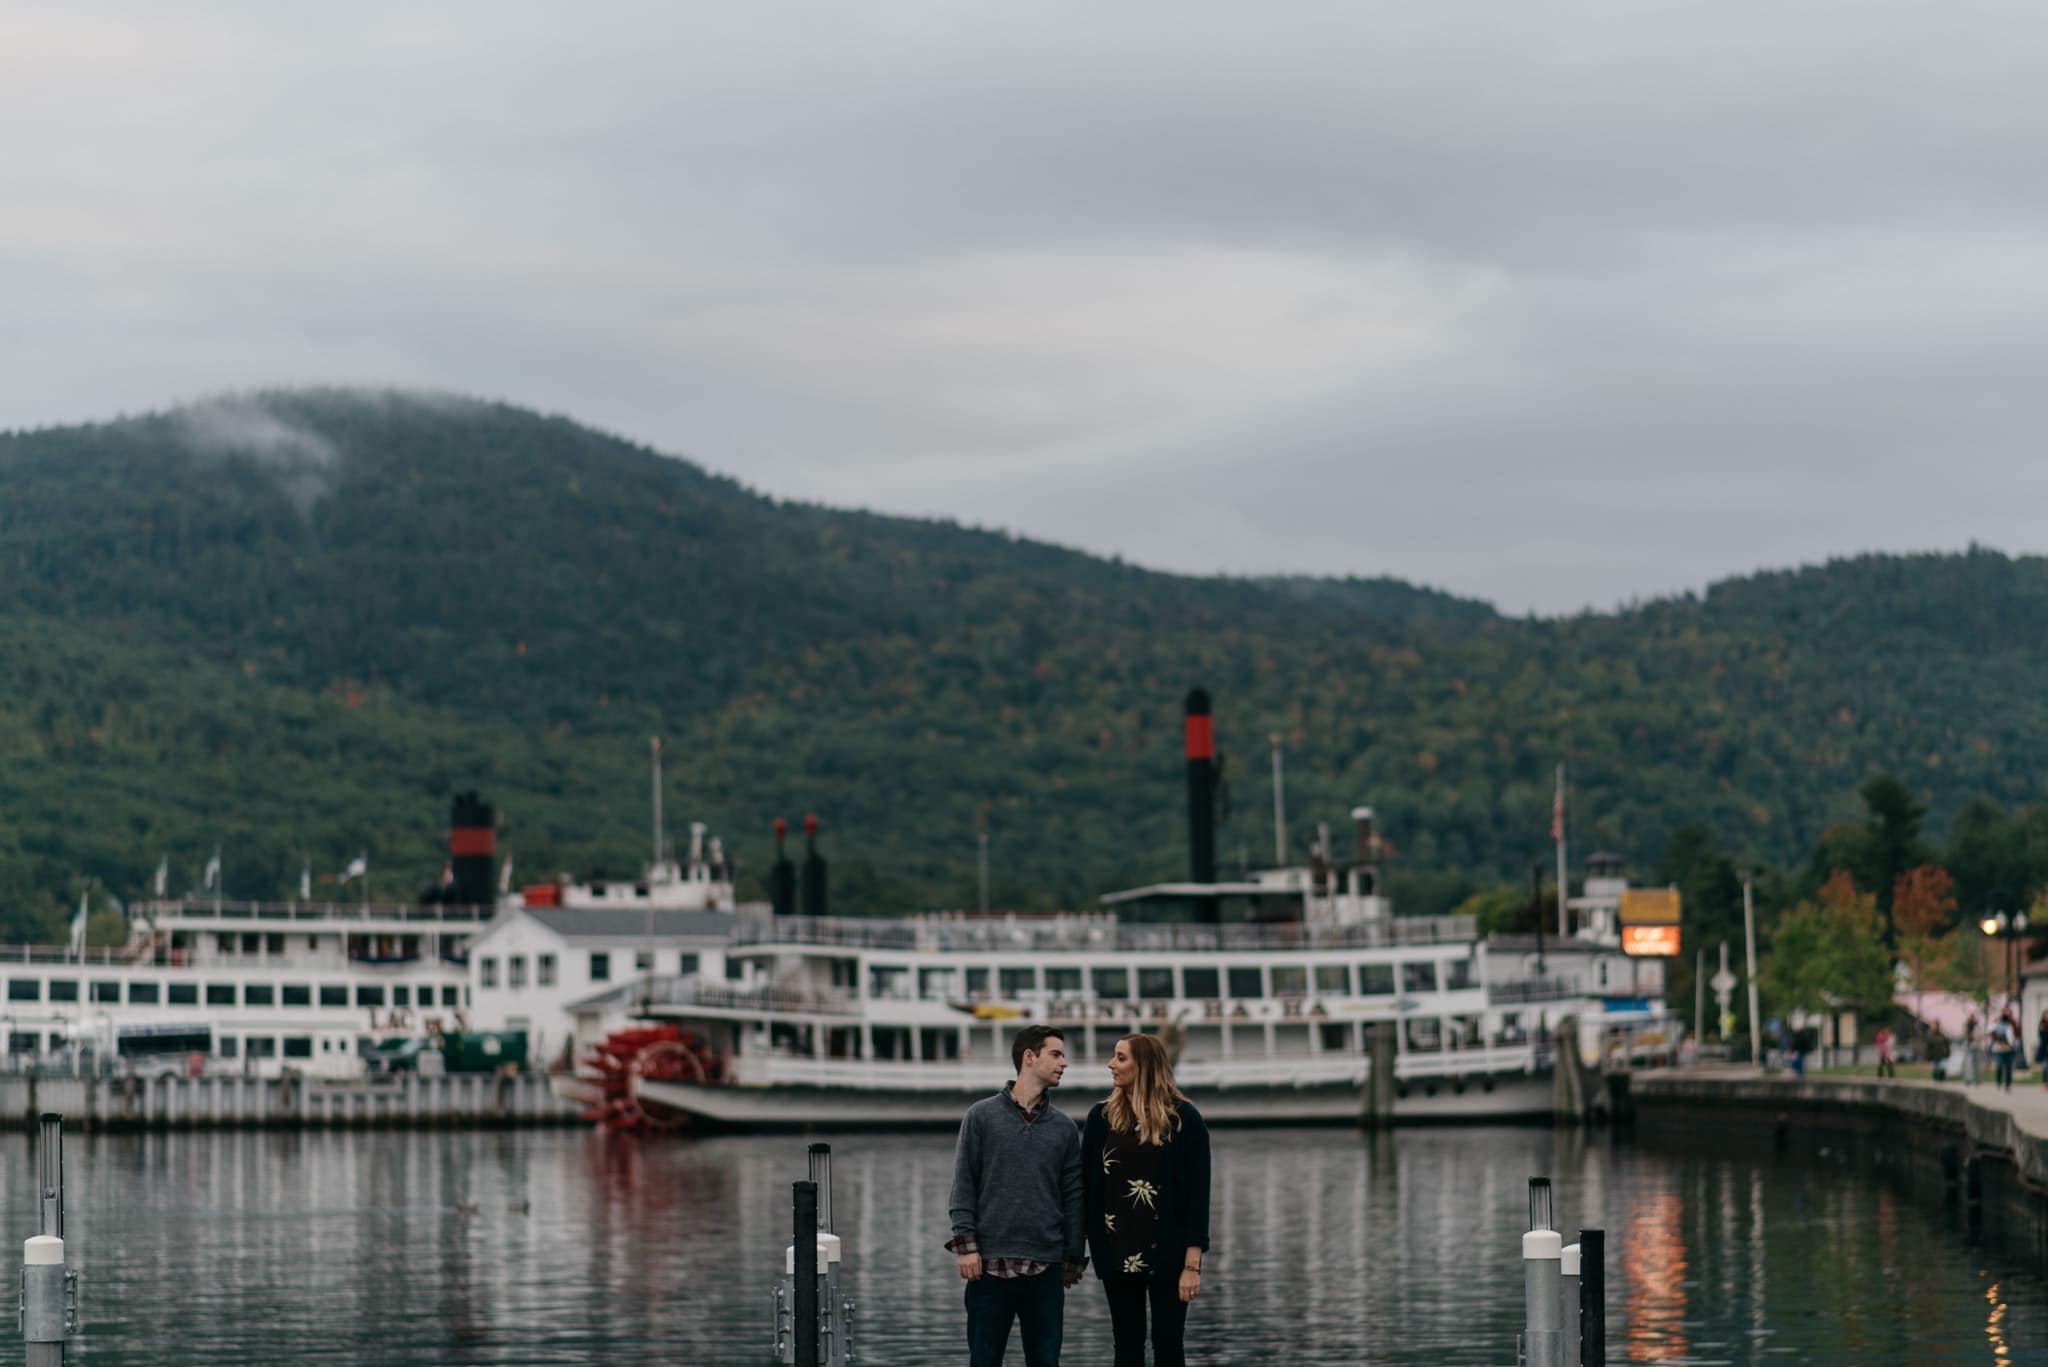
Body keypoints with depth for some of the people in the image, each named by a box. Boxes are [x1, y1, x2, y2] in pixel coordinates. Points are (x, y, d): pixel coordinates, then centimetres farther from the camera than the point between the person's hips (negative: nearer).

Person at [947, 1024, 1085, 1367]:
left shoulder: (1063, 1127, 10)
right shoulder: (982, 1116, 2)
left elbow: (1073, 1197, 12)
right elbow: (963, 1186, -1)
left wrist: (1074, 1258, 10)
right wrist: (965, 1245, -8)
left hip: (1046, 1266, 3)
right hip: (990, 1262, -3)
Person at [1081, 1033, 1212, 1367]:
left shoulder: (1183, 1119, -5)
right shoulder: (1102, 1117, 4)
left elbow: (1198, 1192, -7)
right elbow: (1086, 1186, 7)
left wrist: (1193, 1263, -12)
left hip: (1167, 1255, -3)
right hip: (1118, 1255, 3)